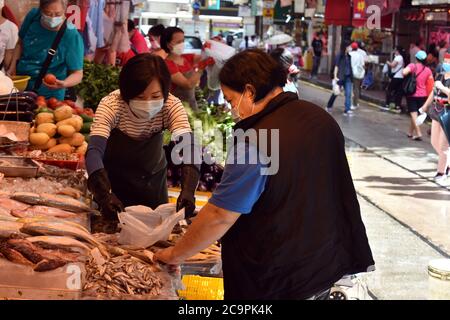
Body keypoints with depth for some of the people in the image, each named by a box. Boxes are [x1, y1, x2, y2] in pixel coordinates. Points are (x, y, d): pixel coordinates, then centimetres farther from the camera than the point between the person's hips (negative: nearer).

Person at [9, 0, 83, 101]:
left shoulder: (72, 36, -24)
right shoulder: (33, 15, -11)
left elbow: (77, 73, -19)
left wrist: (64, 84, -39)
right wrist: (13, 67, -4)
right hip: (20, 85, 5)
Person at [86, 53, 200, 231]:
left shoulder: (172, 105, -25)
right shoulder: (111, 105, -30)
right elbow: (94, 151, -40)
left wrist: (188, 190, -52)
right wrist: (106, 195, -55)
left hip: (153, 177, 2)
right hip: (114, 179, -2)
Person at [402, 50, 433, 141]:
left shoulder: (413, 66, -11)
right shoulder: (428, 70, 0)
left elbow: (404, 72, -28)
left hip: (412, 94, -4)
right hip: (423, 95, 4)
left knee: (413, 114, -2)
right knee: (415, 114, 16)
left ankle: (418, 134, -14)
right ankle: (410, 132, 27)